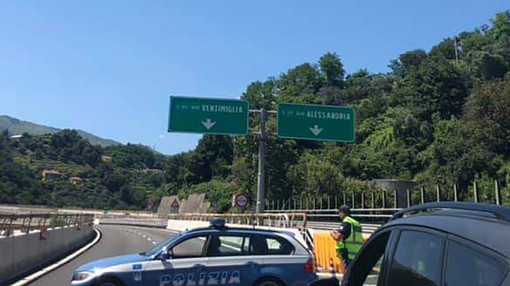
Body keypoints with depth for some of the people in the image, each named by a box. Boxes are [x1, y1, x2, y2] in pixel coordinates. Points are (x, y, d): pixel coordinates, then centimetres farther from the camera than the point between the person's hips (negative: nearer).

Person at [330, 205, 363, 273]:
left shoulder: (346, 222, -9)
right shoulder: (356, 223, 18)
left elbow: (338, 237, -19)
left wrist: (332, 233, 3)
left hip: (348, 255, -9)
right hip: (358, 255, 9)